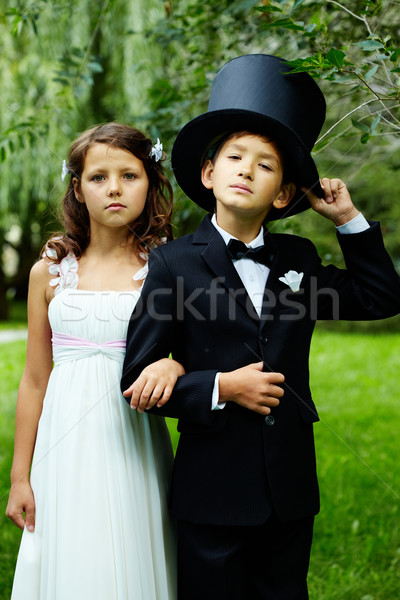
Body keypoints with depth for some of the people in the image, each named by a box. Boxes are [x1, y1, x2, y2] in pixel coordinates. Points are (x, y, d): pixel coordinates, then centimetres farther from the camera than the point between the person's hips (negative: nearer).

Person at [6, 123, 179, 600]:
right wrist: (19, 477, 9)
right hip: (66, 448, 2)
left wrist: (173, 366, -25)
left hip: (133, 446, -1)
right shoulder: (50, 273, 4)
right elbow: (34, 380, 8)